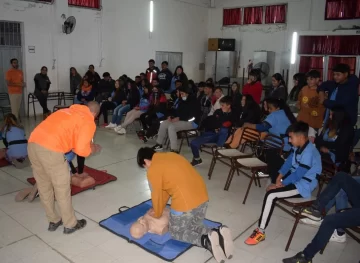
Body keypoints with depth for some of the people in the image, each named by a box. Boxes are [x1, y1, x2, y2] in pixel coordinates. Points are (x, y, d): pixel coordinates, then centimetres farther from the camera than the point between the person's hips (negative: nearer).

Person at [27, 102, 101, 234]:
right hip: (50, 149, -8)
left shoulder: (68, 111, 25)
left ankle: (53, 221, 36)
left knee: (44, 186, 20)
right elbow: (81, 150, -5)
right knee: (62, 189, 10)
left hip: (33, 143, 8)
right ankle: (70, 225, 26)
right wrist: (92, 149, 15)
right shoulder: (89, 122, 4)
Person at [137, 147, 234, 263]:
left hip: (185, 203, -8)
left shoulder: (153, 170, -6)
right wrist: (160, 208, 28)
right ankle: (219, 234, 2)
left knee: (175, 232, 17)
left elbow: (156, 195, 2)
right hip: (202, 196, 8)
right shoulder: (170, 156, 18)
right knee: (194, 226, 29)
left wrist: (157, 214, 21)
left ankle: (207, 241, -7)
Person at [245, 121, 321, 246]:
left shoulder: (308, 153, -28)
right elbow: (289, 161, 7)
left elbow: (298, 175, -26)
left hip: (303, 186, -10)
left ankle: (260, 232, -22)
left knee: (270, 195, -25)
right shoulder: (299, 146, 0)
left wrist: (280, 183, -15)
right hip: (295, 178, 10)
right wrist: (279, 177, -6)